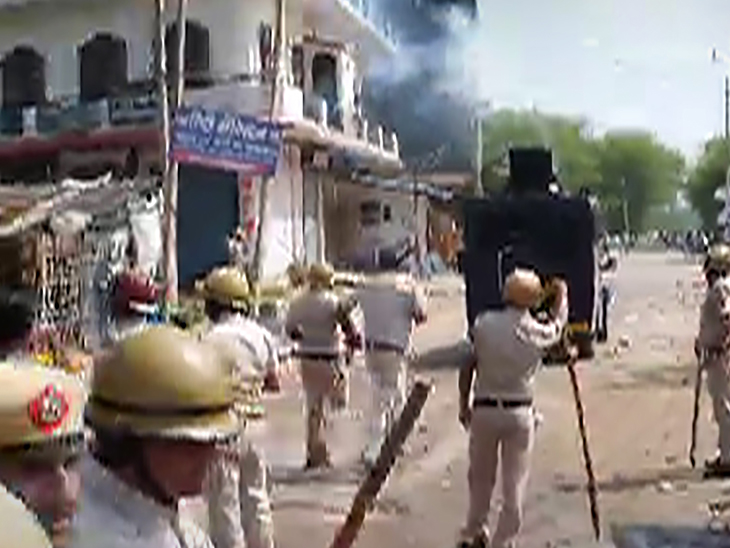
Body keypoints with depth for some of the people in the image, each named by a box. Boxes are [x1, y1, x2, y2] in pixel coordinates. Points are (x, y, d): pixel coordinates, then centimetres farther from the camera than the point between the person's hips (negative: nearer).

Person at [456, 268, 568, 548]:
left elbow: (468, 367, -5)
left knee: (481, 478, 19)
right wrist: (561, 295, 34)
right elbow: (558, 325, 16)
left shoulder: (484, 323, -8)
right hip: (519, 413, -1)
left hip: (483, 410, 1)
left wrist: (464, 405, 9)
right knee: (514, 484, 8)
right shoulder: (538, 333, -8)